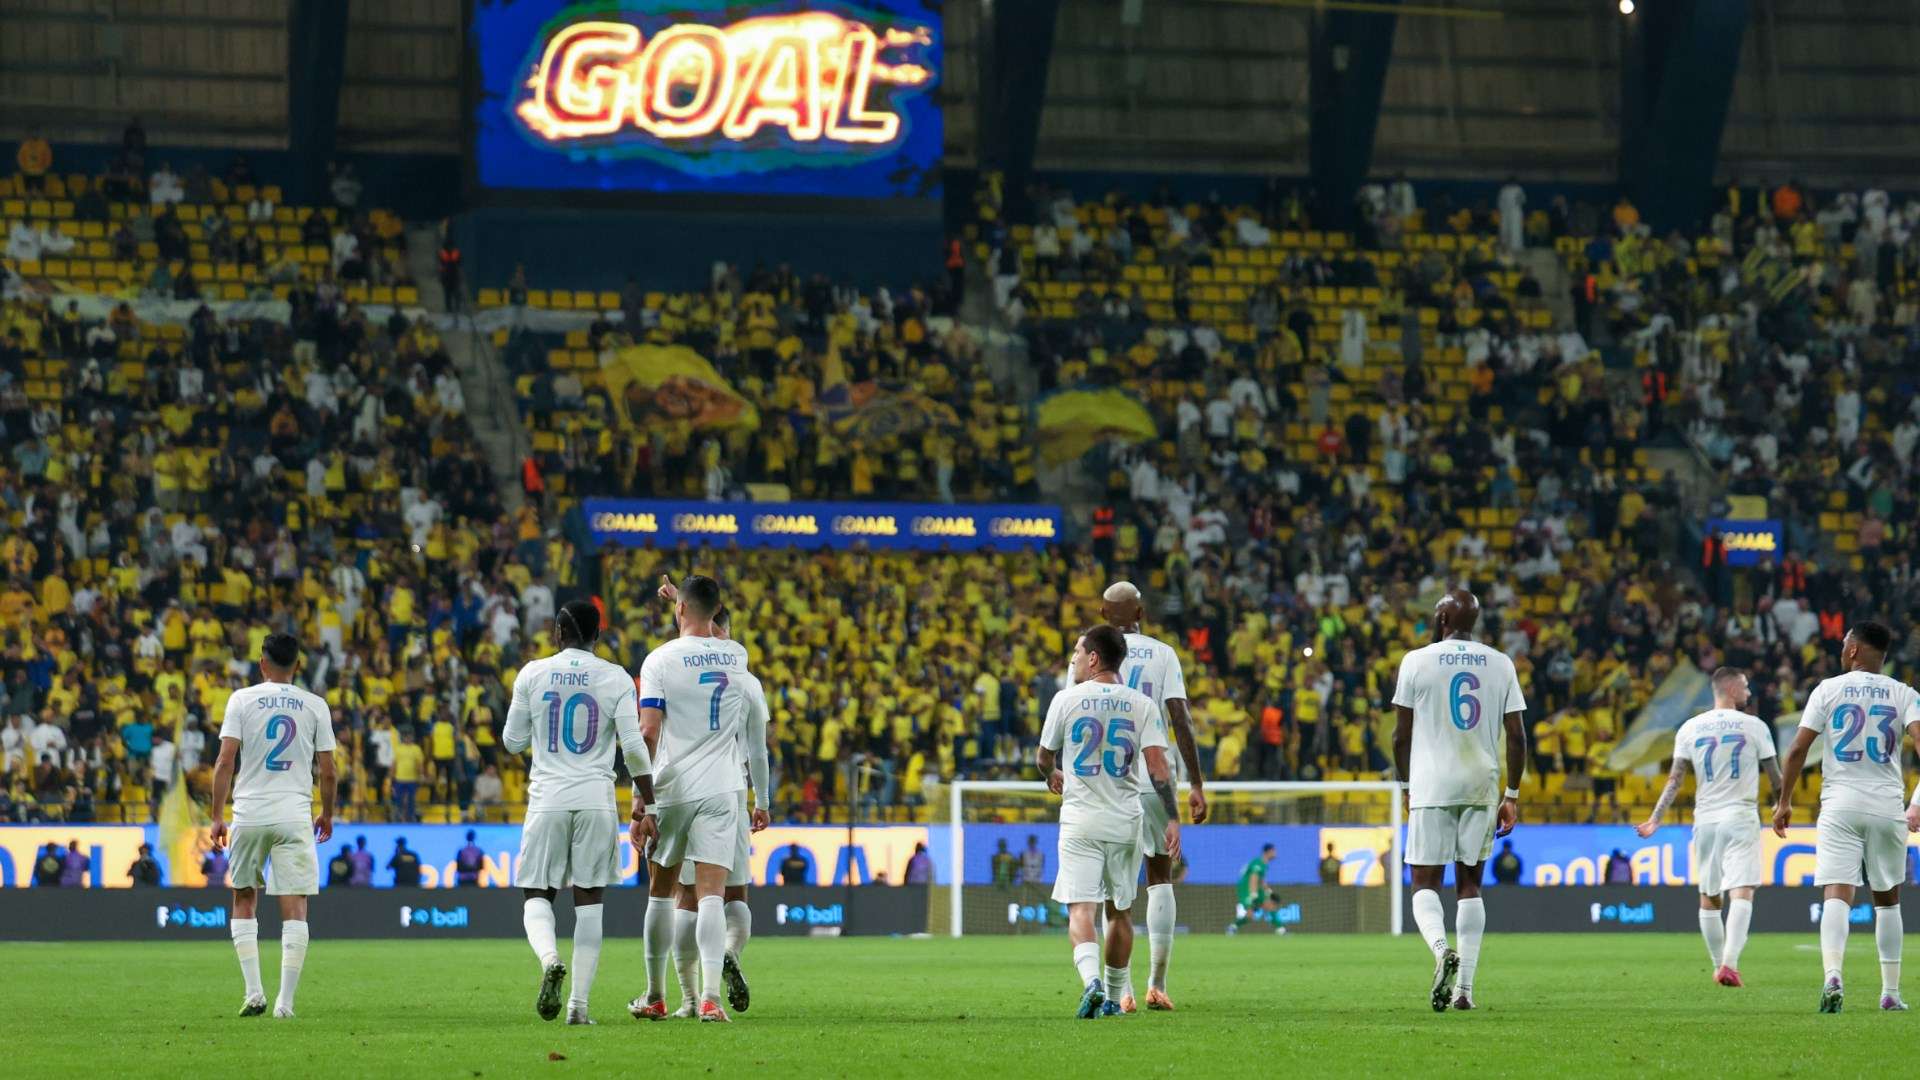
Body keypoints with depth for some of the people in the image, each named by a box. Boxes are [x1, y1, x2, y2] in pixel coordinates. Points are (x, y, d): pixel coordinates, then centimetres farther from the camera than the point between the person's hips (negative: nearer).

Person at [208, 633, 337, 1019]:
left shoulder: (242, 699, 0)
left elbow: (225, 761, -5)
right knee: (294, 908, 1)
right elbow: (327, 771, 4)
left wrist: (217, 815, -1)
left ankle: (253, 992, 6)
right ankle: (285, 1001, -5)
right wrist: (327, 814, 19)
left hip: (249, 814, 0)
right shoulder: (315, 706, 3)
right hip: (295, 816, 0)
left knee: (244, 900, 15)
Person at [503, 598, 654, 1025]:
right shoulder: (616, 679, 0)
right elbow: (634, 748, -5)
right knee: (588, 900, 7)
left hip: (547, 800, 0)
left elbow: (512, 742, 7)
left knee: (537, 895, 8)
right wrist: (648, 805, 1)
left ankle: (549, 959, -24)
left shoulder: (533, 675, 0)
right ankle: (579, 1003, 1)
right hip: (596, 801, 1)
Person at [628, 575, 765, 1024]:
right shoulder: (736, 656, 4)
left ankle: (655, 997, 23)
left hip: (672, 789, -1)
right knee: (711, 895, -5)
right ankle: (710, 998, -20)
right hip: (721, 792, 2)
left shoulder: (661, 659, -7)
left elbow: (648, 732, -12)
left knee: (661, 893, 14)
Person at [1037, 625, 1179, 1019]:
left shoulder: (1066, 699, -2)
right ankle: (1115, 996, 21)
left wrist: (1051, 777, 34)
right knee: (1120, 909, 15)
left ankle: (1091, 980, -31)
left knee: (1080, 908, -8)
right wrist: (1173, 819, -10)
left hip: (1080, 821, -2)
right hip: (1125, 820, 2)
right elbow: (1157, 763, -9)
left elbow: (1044, 757, 11)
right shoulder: (1142, 705, 1)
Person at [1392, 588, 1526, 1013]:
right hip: (1481, 787, 3)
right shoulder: (1500, 665, 5)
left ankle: (1442, 950, -27)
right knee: (1469, 885, 12)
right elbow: (1516, 737, 4)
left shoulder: (1417, 661, -2)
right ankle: (1465, 987, 5)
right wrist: (1512, 796, 11)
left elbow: (1401, 735, 1)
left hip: (1432, 786, -3)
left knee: (1425, 882, 3)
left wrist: (1406, 786, 14)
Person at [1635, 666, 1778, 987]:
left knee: (1708, 898, 14)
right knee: (1742, 892, -10)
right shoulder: (1754, 726, -1)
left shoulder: (1690, 729, 4)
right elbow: (1775, 777, 5)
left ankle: (1718, 966, 22)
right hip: (1741, 818, -3)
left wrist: (1655, 819, 4)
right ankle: (1730, 963, -27)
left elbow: (1674, 779, 0)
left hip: (1705, 819, 3)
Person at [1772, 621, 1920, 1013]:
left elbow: (1798, 750, -2)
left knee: (1837, 893, -9)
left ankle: (1833, 975, -32)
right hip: (1886, 805, 2)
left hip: (1839, 805, -2)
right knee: (1887, 899, 15)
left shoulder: (1828, 690, 1)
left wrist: (1784, 801, 6)